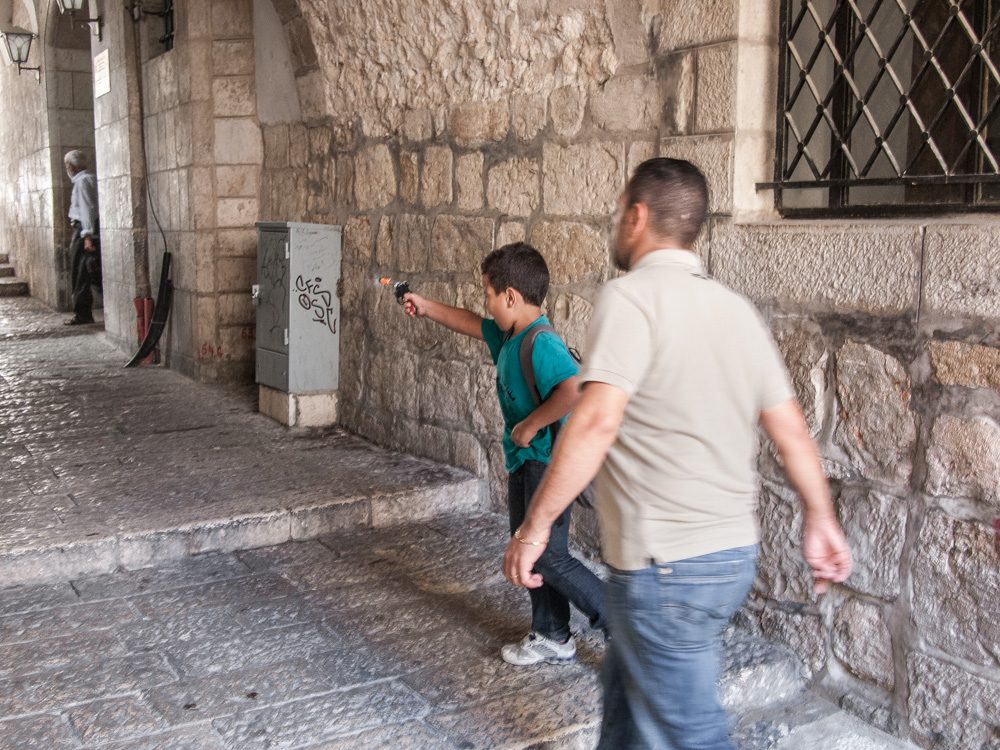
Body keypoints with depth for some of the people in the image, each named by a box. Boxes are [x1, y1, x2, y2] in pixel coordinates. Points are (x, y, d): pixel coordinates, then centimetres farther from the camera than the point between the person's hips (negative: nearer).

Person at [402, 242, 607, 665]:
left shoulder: (540, 344, -24)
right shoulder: (507, 337, 6)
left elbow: (574, 389, -40)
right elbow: (471, 325, 26)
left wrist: (531, 425, -29)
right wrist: (426, 307, 33)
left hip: (546, 461, -10)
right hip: (523, 461, 10)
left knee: (550, 556, -7)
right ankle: (551, 638, 27)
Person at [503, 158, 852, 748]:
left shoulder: (632, 297, -15)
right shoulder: (736, 308, 8)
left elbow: (597, 422, -26)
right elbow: (792, 429, 9)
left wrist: (536, 525, -19)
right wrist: (822, 522, 19)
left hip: (666, 567, -8)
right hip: (734, 552, 9)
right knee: (628, 687, 26)